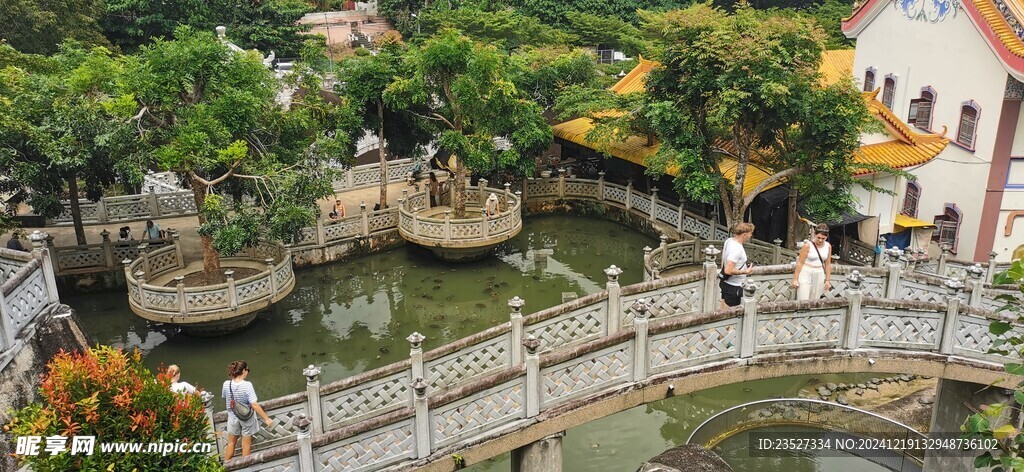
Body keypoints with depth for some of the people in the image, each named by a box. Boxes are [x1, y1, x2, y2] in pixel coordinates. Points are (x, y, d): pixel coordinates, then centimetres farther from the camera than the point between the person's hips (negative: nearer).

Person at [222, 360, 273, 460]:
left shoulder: (226, 384, -16)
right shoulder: (247, 385, -28)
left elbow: (224, 398, 3)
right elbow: (254, 405, -28)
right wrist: (266, 418, -22)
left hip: (233, 417, 4)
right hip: (247, 418, -4)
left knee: (231, 443, 24)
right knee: (246, 445, 15)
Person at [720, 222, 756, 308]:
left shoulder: (729, 241, 1)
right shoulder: (737, 249, -27)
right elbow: (728, 271, -31)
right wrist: (745, 272, -22)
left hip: (725, 282, 9)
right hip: (733, 287, -9)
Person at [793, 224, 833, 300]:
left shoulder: (828, 246, 3)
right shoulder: (808, 245, -12)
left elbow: (828, 264, 10)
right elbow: (800, 262, -10)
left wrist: (828, 280, 9)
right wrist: (795, 279, -10)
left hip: (819, 275, 5)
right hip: (806, 274, -5)